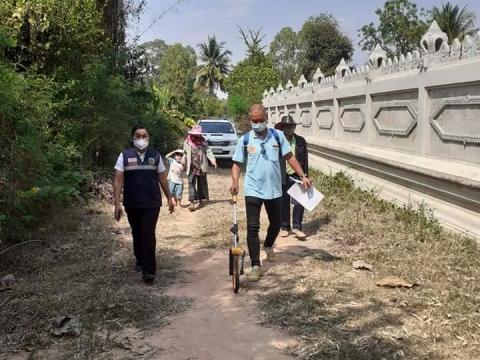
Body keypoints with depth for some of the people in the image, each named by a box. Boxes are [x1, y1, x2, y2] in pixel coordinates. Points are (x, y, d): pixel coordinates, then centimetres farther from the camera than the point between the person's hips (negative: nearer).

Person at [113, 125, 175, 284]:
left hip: (152, 203, -1)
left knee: (148, 235, -10)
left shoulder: (155, 155, 2)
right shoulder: (125, 155, -3)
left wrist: (169, 198, 11)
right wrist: (117, 203, -14)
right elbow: (118, 180, -7)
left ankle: (149, 270, -6)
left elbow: (162, 178, 10)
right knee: (137, 234, 16)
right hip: (132, 204, 1)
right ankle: (140, 261, 38)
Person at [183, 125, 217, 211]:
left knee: (202, 184, 11)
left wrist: (213, 160, -16)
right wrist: (183, 163, 6)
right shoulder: (187, 142, 2)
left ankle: (201, 200, 26)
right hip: (191, 168, -1)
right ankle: (193, 202, -16)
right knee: (191, 183, -12)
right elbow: (185, 154, 9)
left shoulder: (203, 142, 1)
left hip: (201, 167, 1)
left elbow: (208, 151, -4)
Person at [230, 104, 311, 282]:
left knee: (276, 223, 17)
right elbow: (237, 164, 1)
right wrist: (235, 182, -16)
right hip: (253, 190, -2)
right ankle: (255, 265, -1)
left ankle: (268, 246, 48)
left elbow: (289, 157, 3)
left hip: (274, 189, 2)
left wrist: (302, 175, -7)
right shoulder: (245, 140, -3)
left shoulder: (277, 136, -1)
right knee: (252, 227, -7)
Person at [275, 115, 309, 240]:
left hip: (296, 176, 1)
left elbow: (305, 160, 7)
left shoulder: (300, 141, 3)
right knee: (284, 204, 9)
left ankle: (297, 227, 9)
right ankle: (285, 227, 23)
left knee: (299, 202, -4)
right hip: (282, 177, -1)